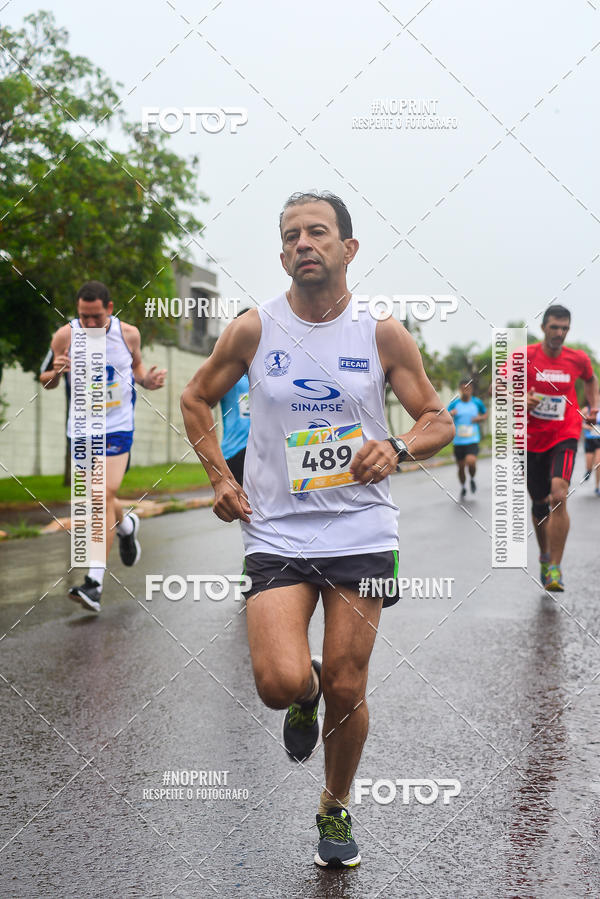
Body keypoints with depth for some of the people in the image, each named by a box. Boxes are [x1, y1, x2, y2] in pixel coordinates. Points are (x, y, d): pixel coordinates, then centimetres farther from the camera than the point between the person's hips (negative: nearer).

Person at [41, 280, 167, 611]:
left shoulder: (128, 334, -6)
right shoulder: (65, 336, -8)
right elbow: (46, 381, 2)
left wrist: (148, 379, -10)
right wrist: (56, 372, -21)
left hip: (118, 426, -2)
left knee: (105, 496, -15)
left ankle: (94, 583, -17)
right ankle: (127, 526, 52)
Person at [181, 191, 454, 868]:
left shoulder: (383, 335, -1)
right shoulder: (253, 330, -2)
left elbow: (439, 420, 7)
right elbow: (196, 398, 14)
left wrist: (398, 449, -15)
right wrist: (220, 476, 2)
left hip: (363, 532, 1)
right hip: (276, 533, 0)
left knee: (345, 689, 5)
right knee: (282, 682, -18)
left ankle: (336, 808, 32)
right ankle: (304, 701, 22)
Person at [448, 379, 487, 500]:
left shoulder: (477, 402, 1)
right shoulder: (454, 404, -2)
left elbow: (485, 414, 19)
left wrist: (480, 418, -4)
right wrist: (450, 415, -24)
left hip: (473, 440, -1)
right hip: (458, 441, 1)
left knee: (471, 461, -24)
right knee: (461, 467, 8)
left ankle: (472, 479, 8)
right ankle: (463, 488, 35)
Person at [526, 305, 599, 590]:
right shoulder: (524, 357, -6)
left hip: (564, 437, -1)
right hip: (532, 439, 1)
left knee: (559, 494, -22)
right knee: (539, 504, 11)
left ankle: (554, 567, -18)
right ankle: (545, 556, 37)